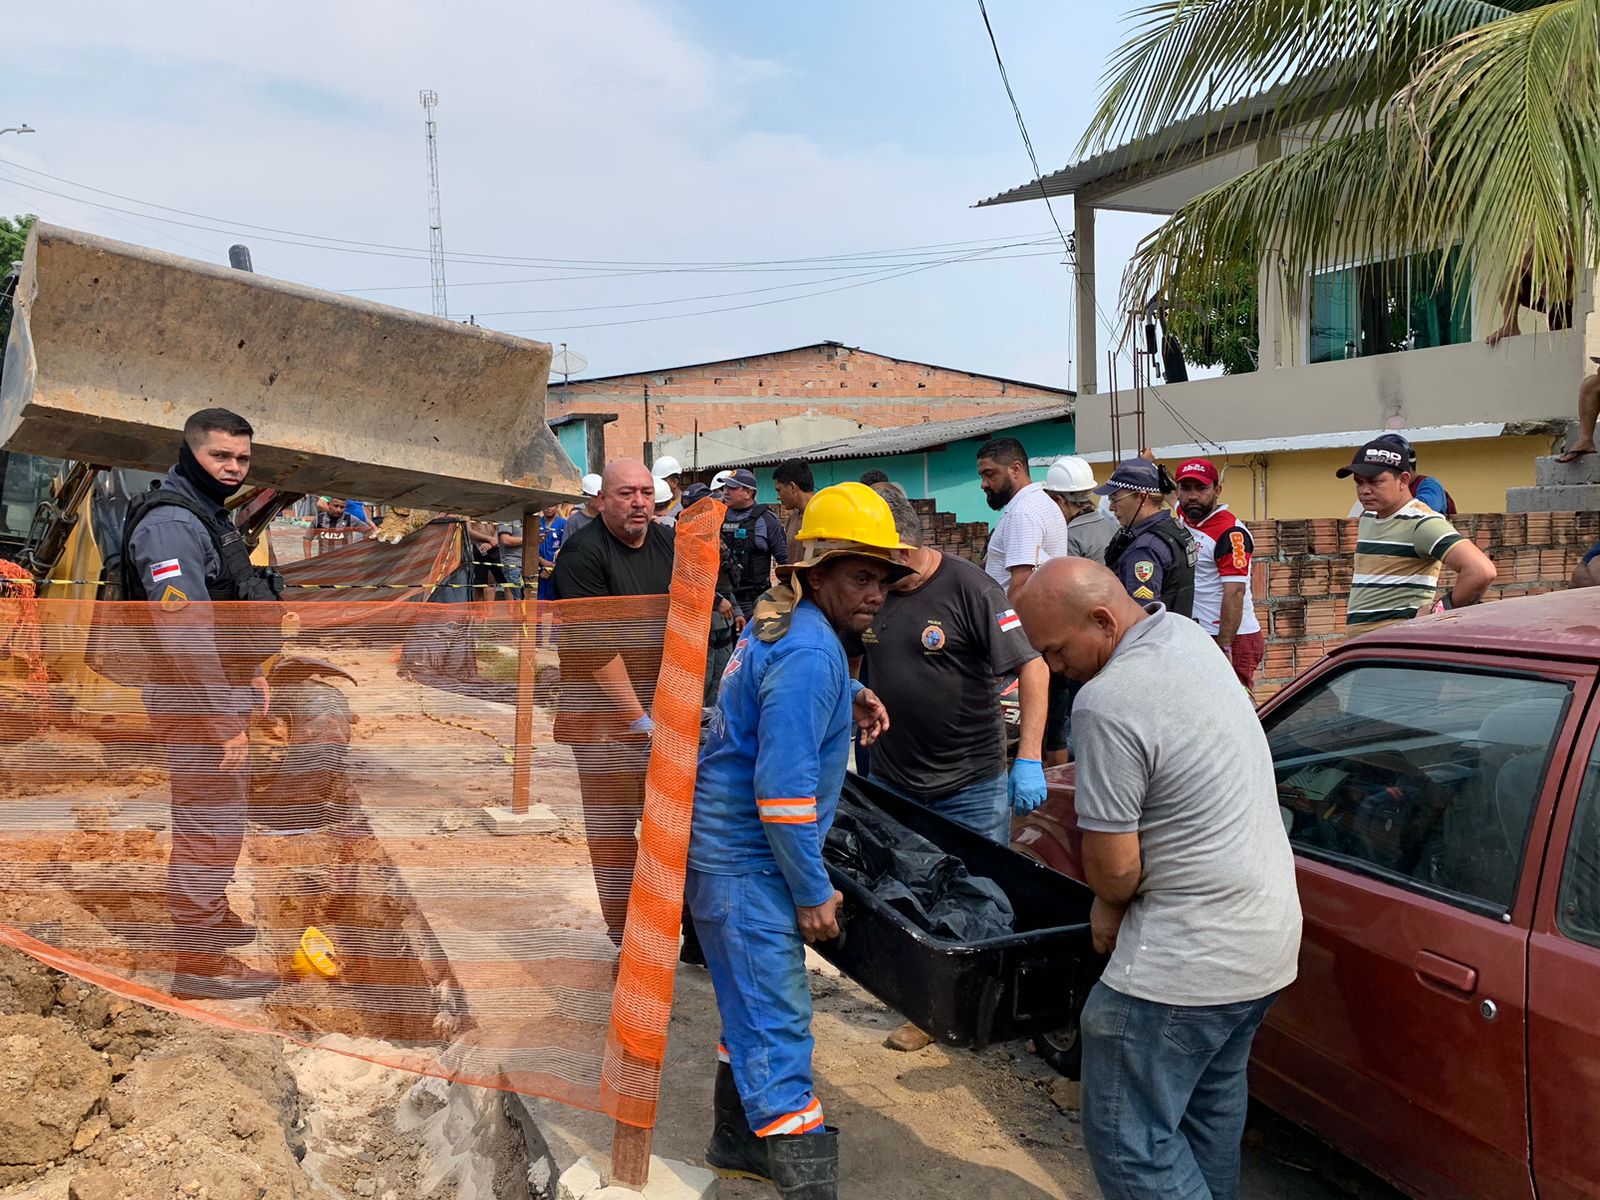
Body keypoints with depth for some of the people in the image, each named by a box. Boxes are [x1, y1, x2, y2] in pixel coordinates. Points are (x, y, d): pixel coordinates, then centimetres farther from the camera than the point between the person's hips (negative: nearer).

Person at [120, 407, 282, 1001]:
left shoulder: (209, 517, 15)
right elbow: (183, 630, -26)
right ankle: (199, 962, 6)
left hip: (220, 695, 11)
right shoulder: (171, 523, -19)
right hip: (197, 705, -11)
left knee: (220, 816, 22)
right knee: (210, 824, -4)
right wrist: (225, 721, -25)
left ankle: (211, 917, 40)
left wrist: (250, 674, 22)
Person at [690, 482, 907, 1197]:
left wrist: (845, 701, 7)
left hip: (728, 849, 10)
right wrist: (813, 892, -17)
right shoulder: (810, 652, -23)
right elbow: (782, 787, -26)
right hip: (747, 863, -10)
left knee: (754, 1008, 22)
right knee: (778, 1026, -6)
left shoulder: (779, 625, 7)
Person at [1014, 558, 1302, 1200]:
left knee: (1128, 1141, 1)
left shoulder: (1108, 703, -26)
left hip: (1191, 959, -10)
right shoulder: (1187, 634, 4)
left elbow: (1114, 868, -20)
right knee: (1211, 1102, 25)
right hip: (1268, 934, 10)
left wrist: (1111, 905, 4)